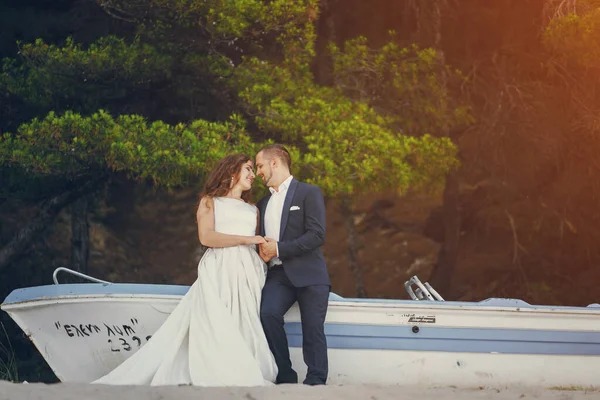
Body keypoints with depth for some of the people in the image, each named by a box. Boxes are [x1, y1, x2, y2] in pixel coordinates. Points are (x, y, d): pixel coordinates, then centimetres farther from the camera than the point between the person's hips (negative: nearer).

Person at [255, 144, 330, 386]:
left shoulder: (309, 193, 3)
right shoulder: (264, 203, 23)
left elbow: (317, 235, -9)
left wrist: (279, 248, -12)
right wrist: (262, 251, 6)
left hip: (308, 274, -4)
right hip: (278, 274, 4)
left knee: (313, 329, -9)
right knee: (268, 313, -22)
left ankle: (316, 382, -2)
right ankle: (285, 377, -16)